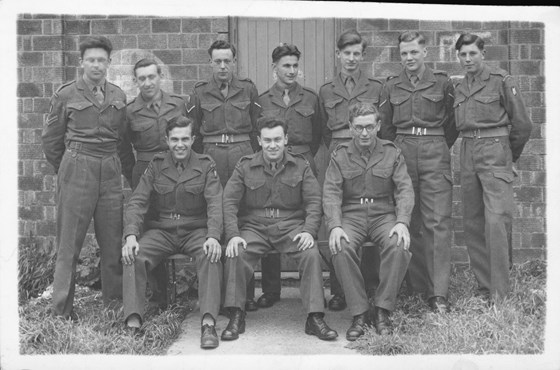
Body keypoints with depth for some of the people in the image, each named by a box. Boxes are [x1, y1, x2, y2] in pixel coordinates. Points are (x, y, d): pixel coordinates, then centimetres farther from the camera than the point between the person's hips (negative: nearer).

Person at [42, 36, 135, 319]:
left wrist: (133, 176, 19)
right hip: (77, 169, -3)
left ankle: (115, 304, 16)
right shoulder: (66, 95, 1)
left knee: (113, 241, 5)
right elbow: (51, 139, 8)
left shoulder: (118, 96, 12)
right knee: (69, 243, -1)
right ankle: (62, 312, 6)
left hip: (111, 171, 4)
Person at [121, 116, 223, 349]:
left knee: (211, 256, -33)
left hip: (196, 230, -1)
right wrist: (131, 236, -20)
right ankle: (133, 323, -28)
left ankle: (208, 323, -36)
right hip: (161, 230, 2)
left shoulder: (206, 166, 3)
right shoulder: (156, 166, 7)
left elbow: (215, 205, -9)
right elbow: (137, 202, -1)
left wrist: (213, 237, -27)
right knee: (133, 257, -26)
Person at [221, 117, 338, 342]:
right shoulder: (245, 167, 7)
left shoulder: (301, 166, 9)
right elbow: (229, 201, -1)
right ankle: (236, 317, -16)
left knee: (312, 254, -28)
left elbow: (314, 201, 3)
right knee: (235, 254, -29)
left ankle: (315, 318, -20)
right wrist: (233, 235, -16)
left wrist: (309, 231, -15)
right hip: (254, 227, 0)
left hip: (291, 226, 0)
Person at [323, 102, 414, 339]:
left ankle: (383, 311, -17)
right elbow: (330, 193, -3)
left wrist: (402, 222, -19)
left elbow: (405, 189, -1)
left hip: (384, 215, 0)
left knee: (399, 246, -31)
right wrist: (334, 226, -20)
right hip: (350, 216, 0)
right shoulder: (340, 155, 7)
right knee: (341, 249, -31)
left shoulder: (392, 153, 7)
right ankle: (359, 314, -18)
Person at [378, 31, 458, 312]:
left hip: (435, 154, -2)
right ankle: (416, 287, 13)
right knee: (409, 223, 4)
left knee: (437, 222, -9)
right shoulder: (391, 86, 10)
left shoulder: (442, 83, 4)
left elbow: (452, 123, 13)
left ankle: (439, 293, -9)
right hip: (401, 153, 3)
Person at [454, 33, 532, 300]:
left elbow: (522, 124, 1)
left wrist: (510, 156, 9)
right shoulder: (459, 88, 15)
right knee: (472, 223, 6)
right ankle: (483, 288, 14)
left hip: (495, 151, -6)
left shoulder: (501, 80, -2)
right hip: (467, 154, 6)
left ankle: (499, 293, -11)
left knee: (496, 221, -14)